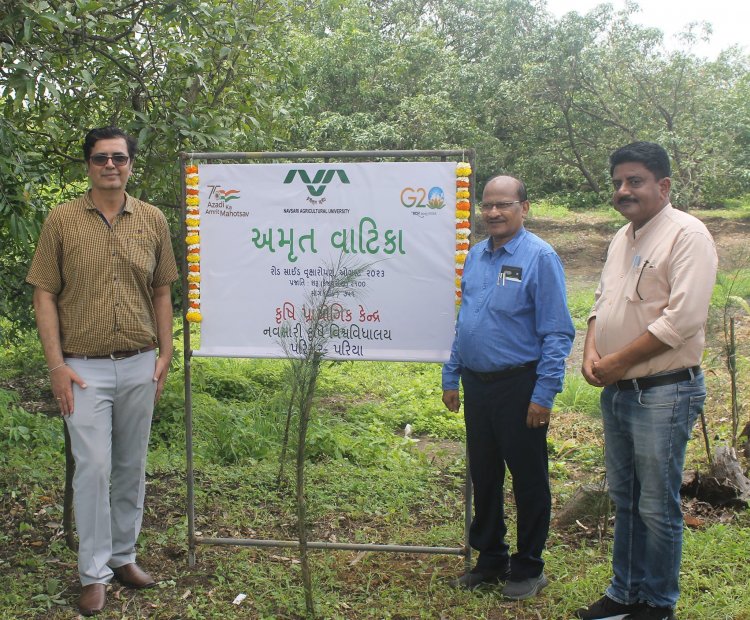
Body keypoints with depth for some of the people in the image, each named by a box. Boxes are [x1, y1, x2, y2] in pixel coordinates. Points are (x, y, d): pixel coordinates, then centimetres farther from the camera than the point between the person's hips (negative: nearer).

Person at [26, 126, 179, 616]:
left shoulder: (153, 220, 5)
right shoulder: (62, 219, -2)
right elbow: (45, 295, -2)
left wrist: (165, 354, 5)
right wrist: (56, 365, -8)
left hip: (140, 366, 3)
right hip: (84, 368, -3)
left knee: (131, 466, 12)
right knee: (93, 467, -3)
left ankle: (123, 556, 27)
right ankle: (95, 573, 9)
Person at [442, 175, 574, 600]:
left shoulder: (540, 257, -11)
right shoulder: (475, 256, 9)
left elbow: (558, 334, -14)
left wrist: (544, 394, -17)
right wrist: (451, 377, 13)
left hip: (519, 385, -6)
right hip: (476, 384, 7)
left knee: (528, 479, 6)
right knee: (483, 476, 15)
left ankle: (528, 569, 21)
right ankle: (490, 559, 31)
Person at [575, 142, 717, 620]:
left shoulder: (687, 235, -13)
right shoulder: (623, 238, 14)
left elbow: (684, 318, -22)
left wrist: (618, 362, -17)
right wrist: (592, 351, 0)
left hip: (664, 392, -8)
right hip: (617, 391, 8)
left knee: (657, 507, 2)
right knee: (625, 500, 17)